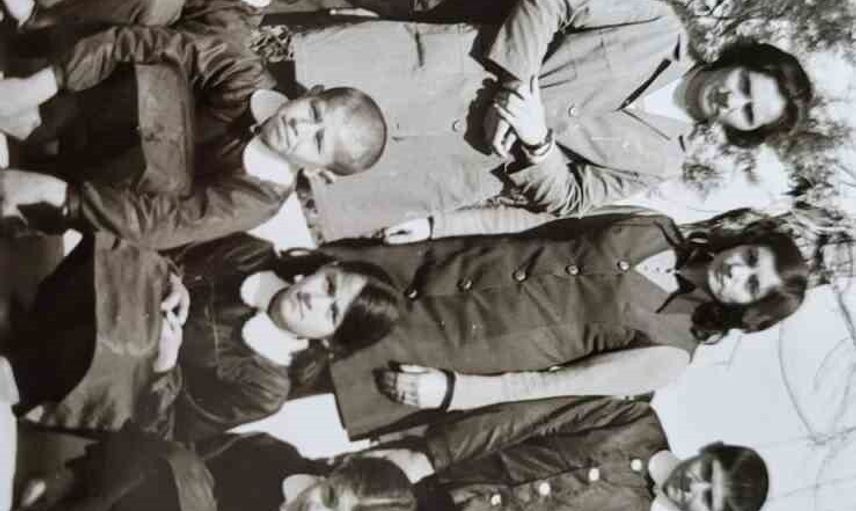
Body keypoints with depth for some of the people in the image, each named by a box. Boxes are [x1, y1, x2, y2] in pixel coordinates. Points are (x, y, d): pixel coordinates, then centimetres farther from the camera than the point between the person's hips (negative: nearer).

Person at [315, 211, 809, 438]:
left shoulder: (671, 347, -10)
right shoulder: (658, 230, 3)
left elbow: (570, 384, -16)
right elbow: (546, 221, 7)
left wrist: (456, 389, -25)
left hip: (460, 345, -4)